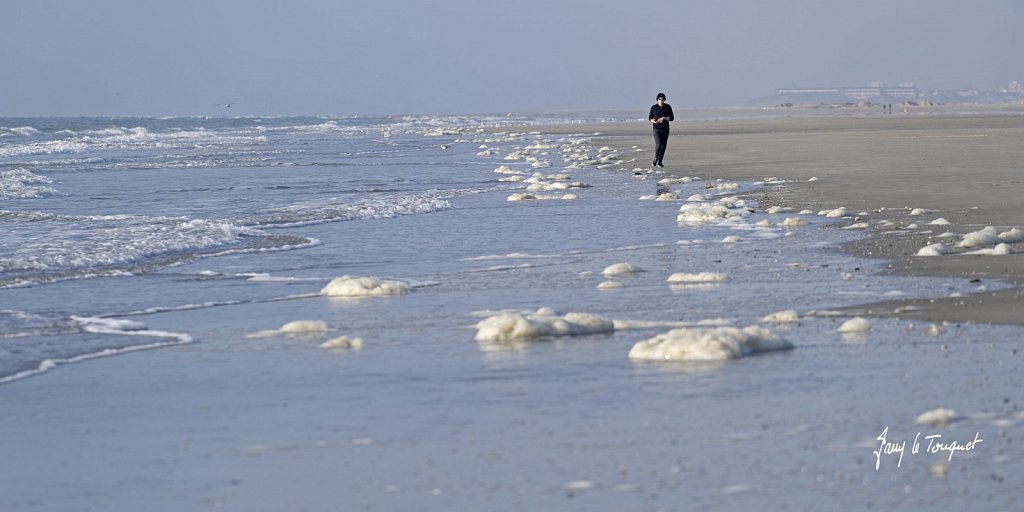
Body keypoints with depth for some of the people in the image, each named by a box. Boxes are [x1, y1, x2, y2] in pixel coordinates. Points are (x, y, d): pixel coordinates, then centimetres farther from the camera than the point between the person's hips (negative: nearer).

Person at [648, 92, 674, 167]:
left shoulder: (668, 107, -2)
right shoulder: (654, 107, -4)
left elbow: (672, 118, -2)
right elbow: (650, 117, 5)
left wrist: (664, 118, -19)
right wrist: (653, 121, -18)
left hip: (665, 129, 2)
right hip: (657, 129, -2)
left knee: (663, 145, 4)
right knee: (658, 144, -19)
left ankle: (660, 162, 15)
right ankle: (655, 158, 0)